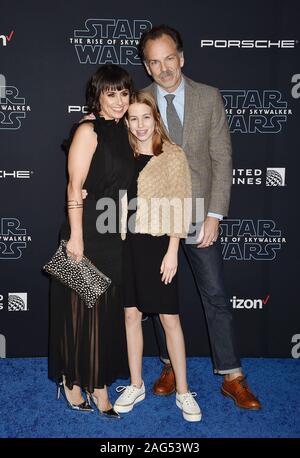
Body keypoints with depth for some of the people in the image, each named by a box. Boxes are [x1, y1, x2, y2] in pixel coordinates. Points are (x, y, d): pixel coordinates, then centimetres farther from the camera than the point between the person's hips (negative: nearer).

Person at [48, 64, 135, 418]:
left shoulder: (122, 132, 12)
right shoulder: (88, 130, -10)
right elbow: (74, 186, -15)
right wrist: (76, 237, -19)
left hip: (114, 237, 7)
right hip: (87, 235, -7)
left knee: (109, 313, 12)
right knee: (81, 310, 4)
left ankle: (99, 384, 26)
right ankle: (73, 382, 21)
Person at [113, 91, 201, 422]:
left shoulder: (173, 156, -3)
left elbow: (179, 207, -6)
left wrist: (172, 252, -11)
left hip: (157, 245, -3)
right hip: (126, 244, 4)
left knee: (170, 319, 2)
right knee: (131, 314, 11)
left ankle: (183, 391, 16)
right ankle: (136, 385, 27)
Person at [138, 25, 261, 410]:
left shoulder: (209, 97, -1)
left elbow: (222, 158, -3)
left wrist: (214, 214, -11)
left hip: (198, 212, -1)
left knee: (216, 295, 2)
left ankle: (231, 377, 13)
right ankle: (170, 366, 29)